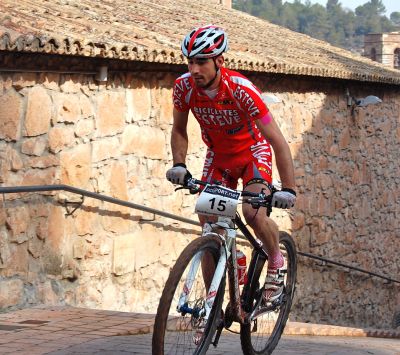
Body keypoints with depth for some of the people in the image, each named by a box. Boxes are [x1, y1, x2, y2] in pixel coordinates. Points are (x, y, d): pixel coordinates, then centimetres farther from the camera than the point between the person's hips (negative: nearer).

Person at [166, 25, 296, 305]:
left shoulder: (241, 89, -33)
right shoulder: (184, 87, -20)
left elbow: (278, 142, -31)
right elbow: (179, 130, -1)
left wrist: (288, 189, -37)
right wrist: (179, 165, -18)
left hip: (253, 151, -4)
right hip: (218, 155, 4)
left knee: (254, 214, -27)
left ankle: (276, 261, 4)